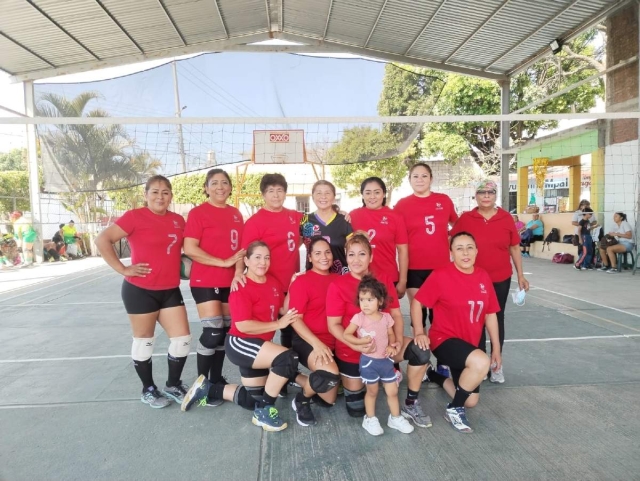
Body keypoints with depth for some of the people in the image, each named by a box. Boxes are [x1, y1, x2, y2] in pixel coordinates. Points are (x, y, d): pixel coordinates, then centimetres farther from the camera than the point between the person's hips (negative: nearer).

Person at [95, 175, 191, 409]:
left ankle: (173, 385, 27)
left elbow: (185, 248, 24)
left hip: (170, 290, 5)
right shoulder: (135, 216, -10)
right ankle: (148, 390, 28)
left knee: (182, 339, 5)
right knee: (144, 341, 9)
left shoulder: (178, 220, 7)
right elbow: (102, 240, -13)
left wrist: (183, 265, 7)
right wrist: (122, 269, -15)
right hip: (141, 290, -5)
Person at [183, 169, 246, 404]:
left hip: (230, 282, 6)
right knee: (213, 332, -8)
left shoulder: (236, 214, 10)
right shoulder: (198, 213, -8)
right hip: (205, 282, -6)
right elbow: (189, 249, -17)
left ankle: (216, 380, 26)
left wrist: (239, 271, -3)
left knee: (225, 331, 11)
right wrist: (224, 262, -17)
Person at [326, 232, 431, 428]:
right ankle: (344, 380, 36)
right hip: (352, 350, -3)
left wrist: (398, 341, -20)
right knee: (356, 409, 4)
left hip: (382, 342, 3)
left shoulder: (383, 280, -2)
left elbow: (396, 314, -3)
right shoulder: (337, 285, -14)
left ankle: (410, 405, -3)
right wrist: (357, 345, -29)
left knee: (421, 350, -23)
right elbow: (333, 325, -15)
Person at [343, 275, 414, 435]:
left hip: (386, 360, 3)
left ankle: (395, 418, 33)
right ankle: (370, 419, 32)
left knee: (393, 391, 13)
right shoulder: (359, 318, -15)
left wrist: (391, 346, -10)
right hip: (369, 361, -3)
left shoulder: (386, 317, -4)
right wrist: (361, 341, -25)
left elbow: (391, 334, 9)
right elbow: (345, 335, -12)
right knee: (372, 392, 13)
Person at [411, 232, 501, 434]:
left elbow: (490, 314, 6)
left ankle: (435, 376, 38)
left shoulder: (483, 277, -1)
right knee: (481, 363, -35)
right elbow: (416, 303, -12)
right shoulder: (441, 275, -17)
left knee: (471, 401, 9)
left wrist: (496, 348, 9)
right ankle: (454, 409, -8)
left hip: (469, 344, 6)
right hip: (444, 339, -6)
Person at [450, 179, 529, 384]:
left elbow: (515, 247, 5)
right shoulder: (465, 218, -5)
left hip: (501, 279, 1)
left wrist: (520, 275, 5)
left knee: (497, 320, 12)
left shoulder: (506, 218, -2)